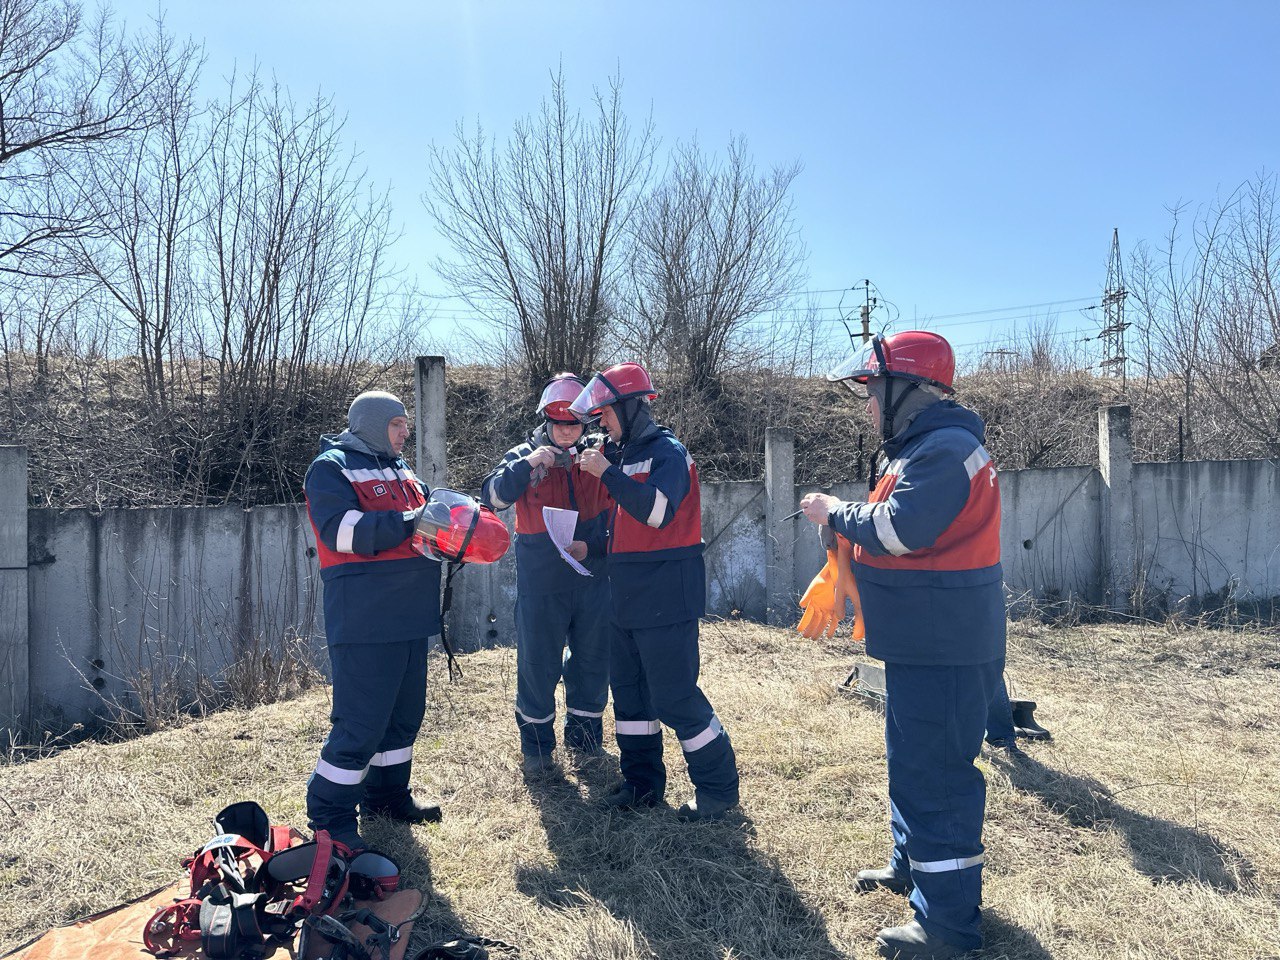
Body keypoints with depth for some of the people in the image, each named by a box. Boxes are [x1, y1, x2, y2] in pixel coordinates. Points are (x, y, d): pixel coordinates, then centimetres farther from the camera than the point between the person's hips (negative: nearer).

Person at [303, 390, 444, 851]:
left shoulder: (399, 468, 20)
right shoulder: (331, 467, -6)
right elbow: (342, 530, -21)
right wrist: (409, 523, -26)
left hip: (408, 614, 9)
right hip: (364, 617, -9)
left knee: (405, 709, 16)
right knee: (361, 720, -6)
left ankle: (387, 792, 32)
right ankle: (329, 814, 9)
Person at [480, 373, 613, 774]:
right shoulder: (524, 456, 0)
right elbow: (492, 496, -14)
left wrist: (592, 546, -10)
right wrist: (528, 464, -25)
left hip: (592, 580, 2)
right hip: (540, 585, -2)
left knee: (593, 661, 13)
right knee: (538, 665, 5)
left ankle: (584, 734, 33)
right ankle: (536, 744, 23)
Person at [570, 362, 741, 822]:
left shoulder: (667, 451, -11)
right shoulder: (625, 453, 14)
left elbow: (657, 509, -27)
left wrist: (607, 472, -22)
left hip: (666, 594, -9)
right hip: (629, 595, 9)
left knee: (674, 696, -5)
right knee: (629, 689, 14)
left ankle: (718, 788, 11)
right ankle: (641, 782, 28)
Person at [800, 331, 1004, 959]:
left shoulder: (943, 450, -20)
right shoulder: (924, 445, 15)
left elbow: (898, 529, -28)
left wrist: (835, 513, -12)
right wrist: (846, 517, 5)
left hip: (943, 649, -11)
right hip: (924, 642, 11)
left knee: (934, 773, -3)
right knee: (912, 759, 24)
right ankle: (913, 866, 42)